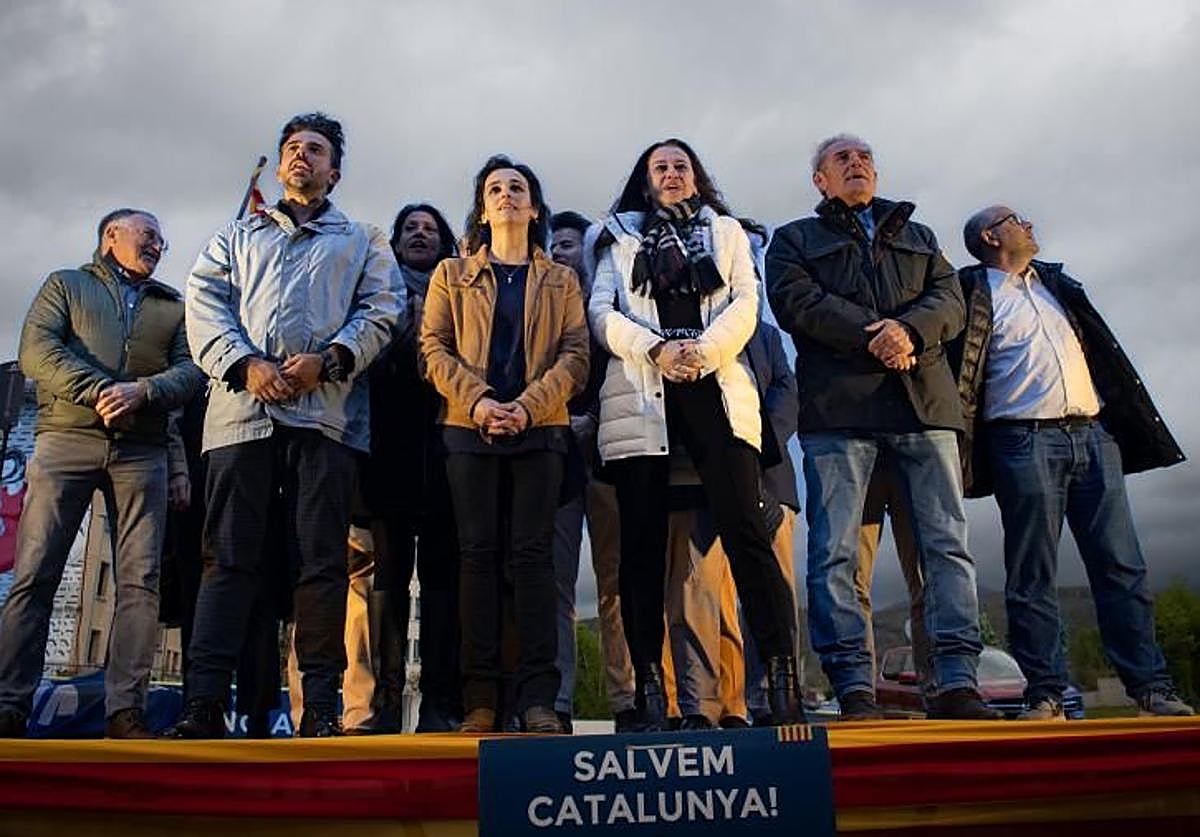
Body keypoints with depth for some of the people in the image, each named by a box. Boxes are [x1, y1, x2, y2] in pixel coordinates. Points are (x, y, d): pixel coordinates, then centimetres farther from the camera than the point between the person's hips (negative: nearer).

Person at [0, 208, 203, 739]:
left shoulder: (173, 305, 23)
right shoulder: (65, 285, 19)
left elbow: (191, 371, 8)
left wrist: (142, 390, -12)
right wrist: (99, 391, -13)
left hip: (141, 451, 2)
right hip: (67, 438, -1)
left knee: (140, 580, -7)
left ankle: (125, 710, -6)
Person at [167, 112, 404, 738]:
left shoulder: (363, 241, 22)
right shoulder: (237, 236, 27)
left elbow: (382, 309, 7)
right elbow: (204, 304, 12)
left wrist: (328, 360, -10)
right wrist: (244, 364, -7)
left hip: (326, 411, -1)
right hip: (242, 406, 2)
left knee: (322, 560, -4)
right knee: (228, 556, -3)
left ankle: (320, 705, 1)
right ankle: (204, 704, -2)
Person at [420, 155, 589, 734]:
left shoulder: (561, 281, 17)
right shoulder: (452, 275, 18)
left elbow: (575, 354, 5)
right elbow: (434, 347, 6)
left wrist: (528, 405, -12)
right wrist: (477, 401, -11)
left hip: (540, 428, 0)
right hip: (469, 428, 0)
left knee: (532, 554, -5)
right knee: (478, 553, -3)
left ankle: (538, 697, -5)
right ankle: (480, 698, 0)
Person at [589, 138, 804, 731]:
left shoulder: (726, 232, 23)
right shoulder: (620, 240, 22)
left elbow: (745, 304, 8)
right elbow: (602, 314, 8)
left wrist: (703, 350, -11)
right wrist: (656, 350, -11)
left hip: (714, 389, 0)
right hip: (640, 396, 1)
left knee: (745, 530, -11)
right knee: (642, 541, -3)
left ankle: (782, 678, -7)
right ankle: (650, 689, 1)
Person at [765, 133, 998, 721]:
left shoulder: (918, 235, 29)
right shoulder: (795, 240, 19)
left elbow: (949, 298, 11)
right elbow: (795, 301, -1)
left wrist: (909, 330, -12)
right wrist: (871, 337, -14)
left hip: (924, 399, 3)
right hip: (837, 404, -3)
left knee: (948, 544, -4)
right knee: (834, 552, -8)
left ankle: (957, 685, -1)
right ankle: (855, 689, -4)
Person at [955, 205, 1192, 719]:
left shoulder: (1055, 282, 23)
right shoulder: (972, 293, 3)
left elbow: (1100, 350, 25)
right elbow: (959, 372, -3)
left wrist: (1128, 426, 19)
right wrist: (962, 451, -12)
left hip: (1094, 434, 6)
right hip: (1025, 441, -5)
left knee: (1122, 567, 3)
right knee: (1032, 576, -3)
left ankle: (1152, 688, 8)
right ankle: (1046, 695, 2)